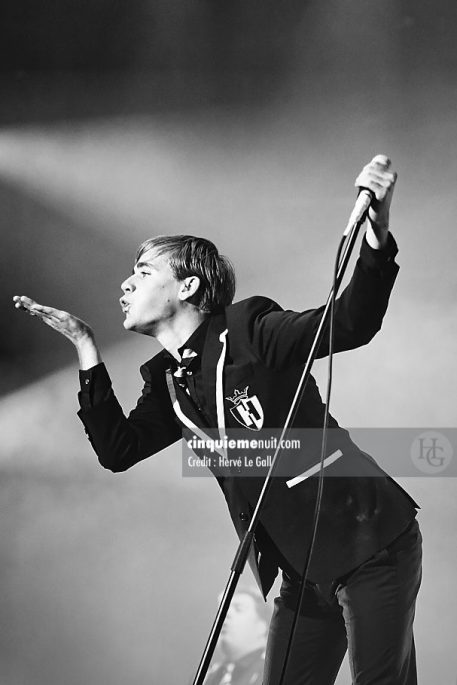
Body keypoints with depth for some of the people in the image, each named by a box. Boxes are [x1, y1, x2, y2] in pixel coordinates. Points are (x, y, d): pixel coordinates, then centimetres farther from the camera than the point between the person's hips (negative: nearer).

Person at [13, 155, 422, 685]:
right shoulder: (166, 381, 9)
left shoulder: (250, 330, -12)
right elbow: (118, 450, 0)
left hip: (370, 544, -7)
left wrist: (376, 235, -40)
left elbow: (350, 324, -23)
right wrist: (86, 348, -2)